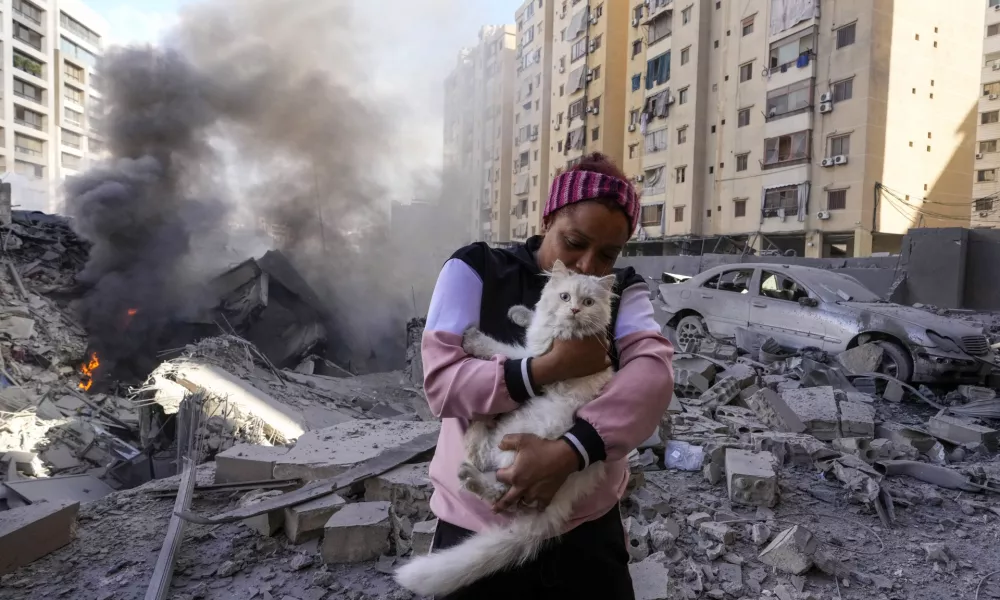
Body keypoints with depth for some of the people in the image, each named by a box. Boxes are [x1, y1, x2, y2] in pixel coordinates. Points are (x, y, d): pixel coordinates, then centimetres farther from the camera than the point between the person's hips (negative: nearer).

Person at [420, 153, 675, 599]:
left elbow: (653, 372, -17)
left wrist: (568, 451, -29)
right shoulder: (475, 271, -5)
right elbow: (441, 382, -13)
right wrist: (548, 368, -24)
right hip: (478, 529, -1)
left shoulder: (622, 291, 1)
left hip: (589, 528, 2)